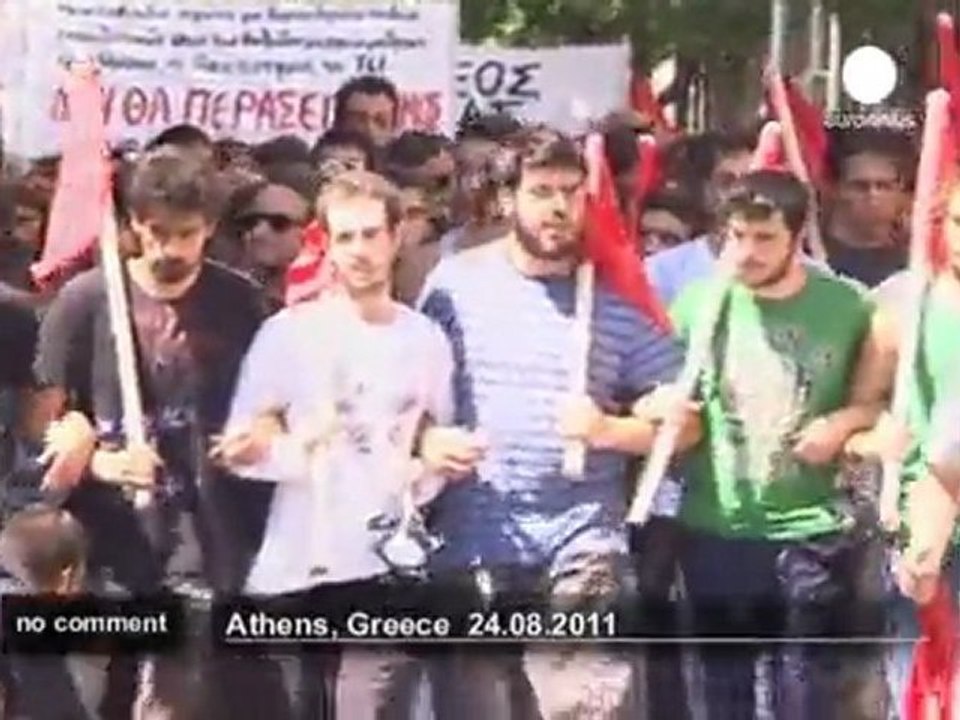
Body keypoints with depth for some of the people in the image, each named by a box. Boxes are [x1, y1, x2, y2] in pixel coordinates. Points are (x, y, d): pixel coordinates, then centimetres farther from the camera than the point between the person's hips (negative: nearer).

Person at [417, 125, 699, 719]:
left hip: (582, 547, -1)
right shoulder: (455, 284, 3)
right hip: (471, 546, 1)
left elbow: (683, 422, 4)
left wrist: (608, 429, -13)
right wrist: (424, 439, -10)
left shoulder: (619, 300, 2)